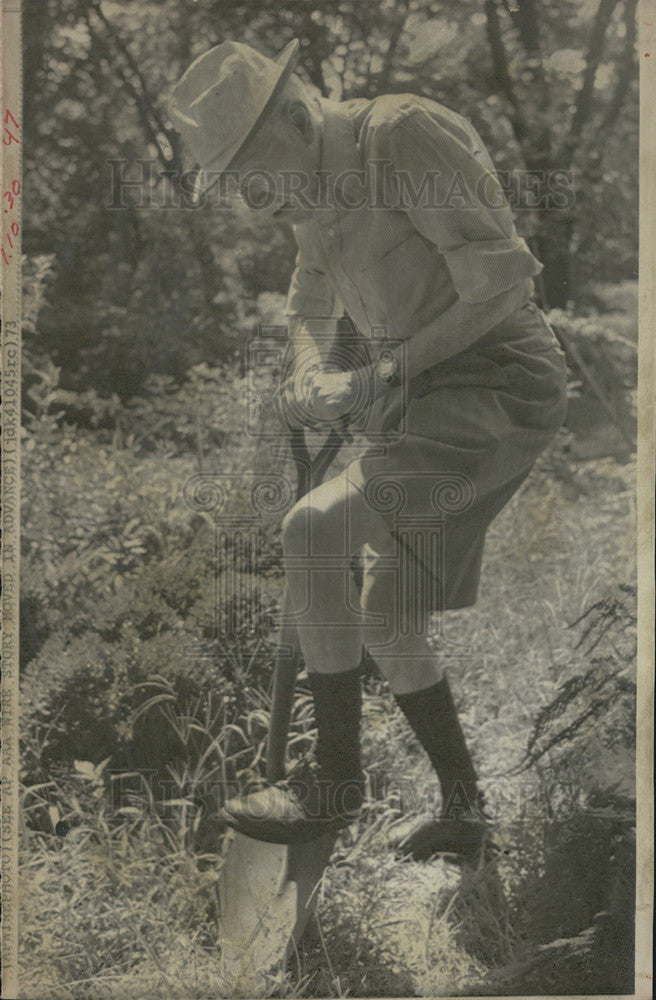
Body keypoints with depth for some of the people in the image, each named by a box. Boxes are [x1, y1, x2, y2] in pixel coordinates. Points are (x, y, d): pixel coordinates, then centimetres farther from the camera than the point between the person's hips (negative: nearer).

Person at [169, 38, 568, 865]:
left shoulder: (404, 134, -15)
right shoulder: (321, 198, 11)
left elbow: (502, 281, -20)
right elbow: (309, 309, 28)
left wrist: (378, 376, -17)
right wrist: (310, 374, 5)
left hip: (496, 388, -9)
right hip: (419, 407, 9)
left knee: (312, 532, -23)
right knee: (386, 627, 9)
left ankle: (335, 780, -9)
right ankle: (464, 813, 22)